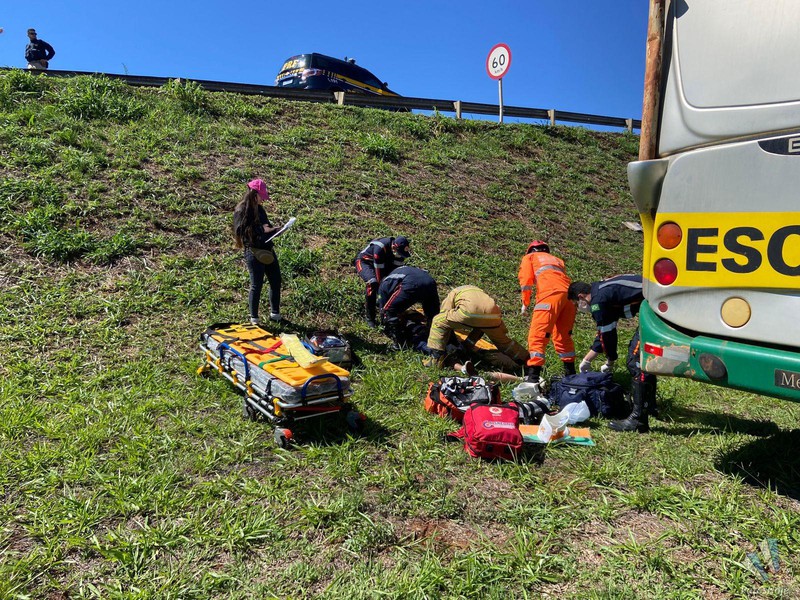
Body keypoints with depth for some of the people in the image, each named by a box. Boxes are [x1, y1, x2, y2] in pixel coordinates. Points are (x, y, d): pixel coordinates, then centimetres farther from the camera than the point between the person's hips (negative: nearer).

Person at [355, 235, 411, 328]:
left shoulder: (400, 250, -18)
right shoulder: (380, 248, -39)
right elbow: (379, 272, -35)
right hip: (364, 261, -7)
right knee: (373, 284, -30)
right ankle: (370, 318, -20)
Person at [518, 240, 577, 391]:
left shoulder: (529, 257, 24)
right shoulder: (557, 260, 37)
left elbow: (526, 280, 8)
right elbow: (562, 279, 24)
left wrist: (525, 303, 16)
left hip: (551, 294, -6)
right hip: (568, 294, 6)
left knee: (537, 337, -10)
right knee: (563, 336, 20)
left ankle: (532, 380, -21)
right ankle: (571, 375, 27)